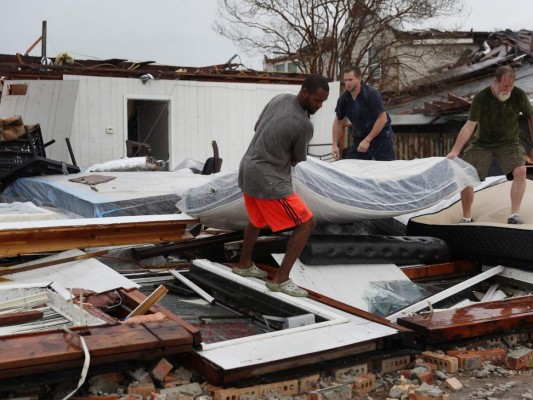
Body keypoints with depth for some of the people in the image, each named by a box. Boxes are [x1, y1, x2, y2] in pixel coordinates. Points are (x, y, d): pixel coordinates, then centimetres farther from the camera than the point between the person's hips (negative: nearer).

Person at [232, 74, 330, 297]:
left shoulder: (280, 98, 4)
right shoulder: (303, 125, -19)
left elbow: (257, 127, 20)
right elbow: (297, 161, -2)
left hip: (247, 170, 9)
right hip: (268, 181, -9)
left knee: (257, 220, 31)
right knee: (306, 224, -3)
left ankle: (244, 265, 47)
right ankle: (281, 279, -2)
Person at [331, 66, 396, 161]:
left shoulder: (372, 95, -19)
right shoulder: (343, 99, -4)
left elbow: (382, 119, -21)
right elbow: (338, 122, 8)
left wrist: (367, 140, -24)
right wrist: (335, 145, 0)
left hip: (381, 136, -5)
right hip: (359, 138, 5)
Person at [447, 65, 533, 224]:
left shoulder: (519, 95, -15)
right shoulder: (481, 98, -21)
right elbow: (470, 126, -25)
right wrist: (455, 151, -33)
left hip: (509, 143, 1)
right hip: (482, 143, -1)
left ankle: (514, 215, -18)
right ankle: (467, 217, 4)